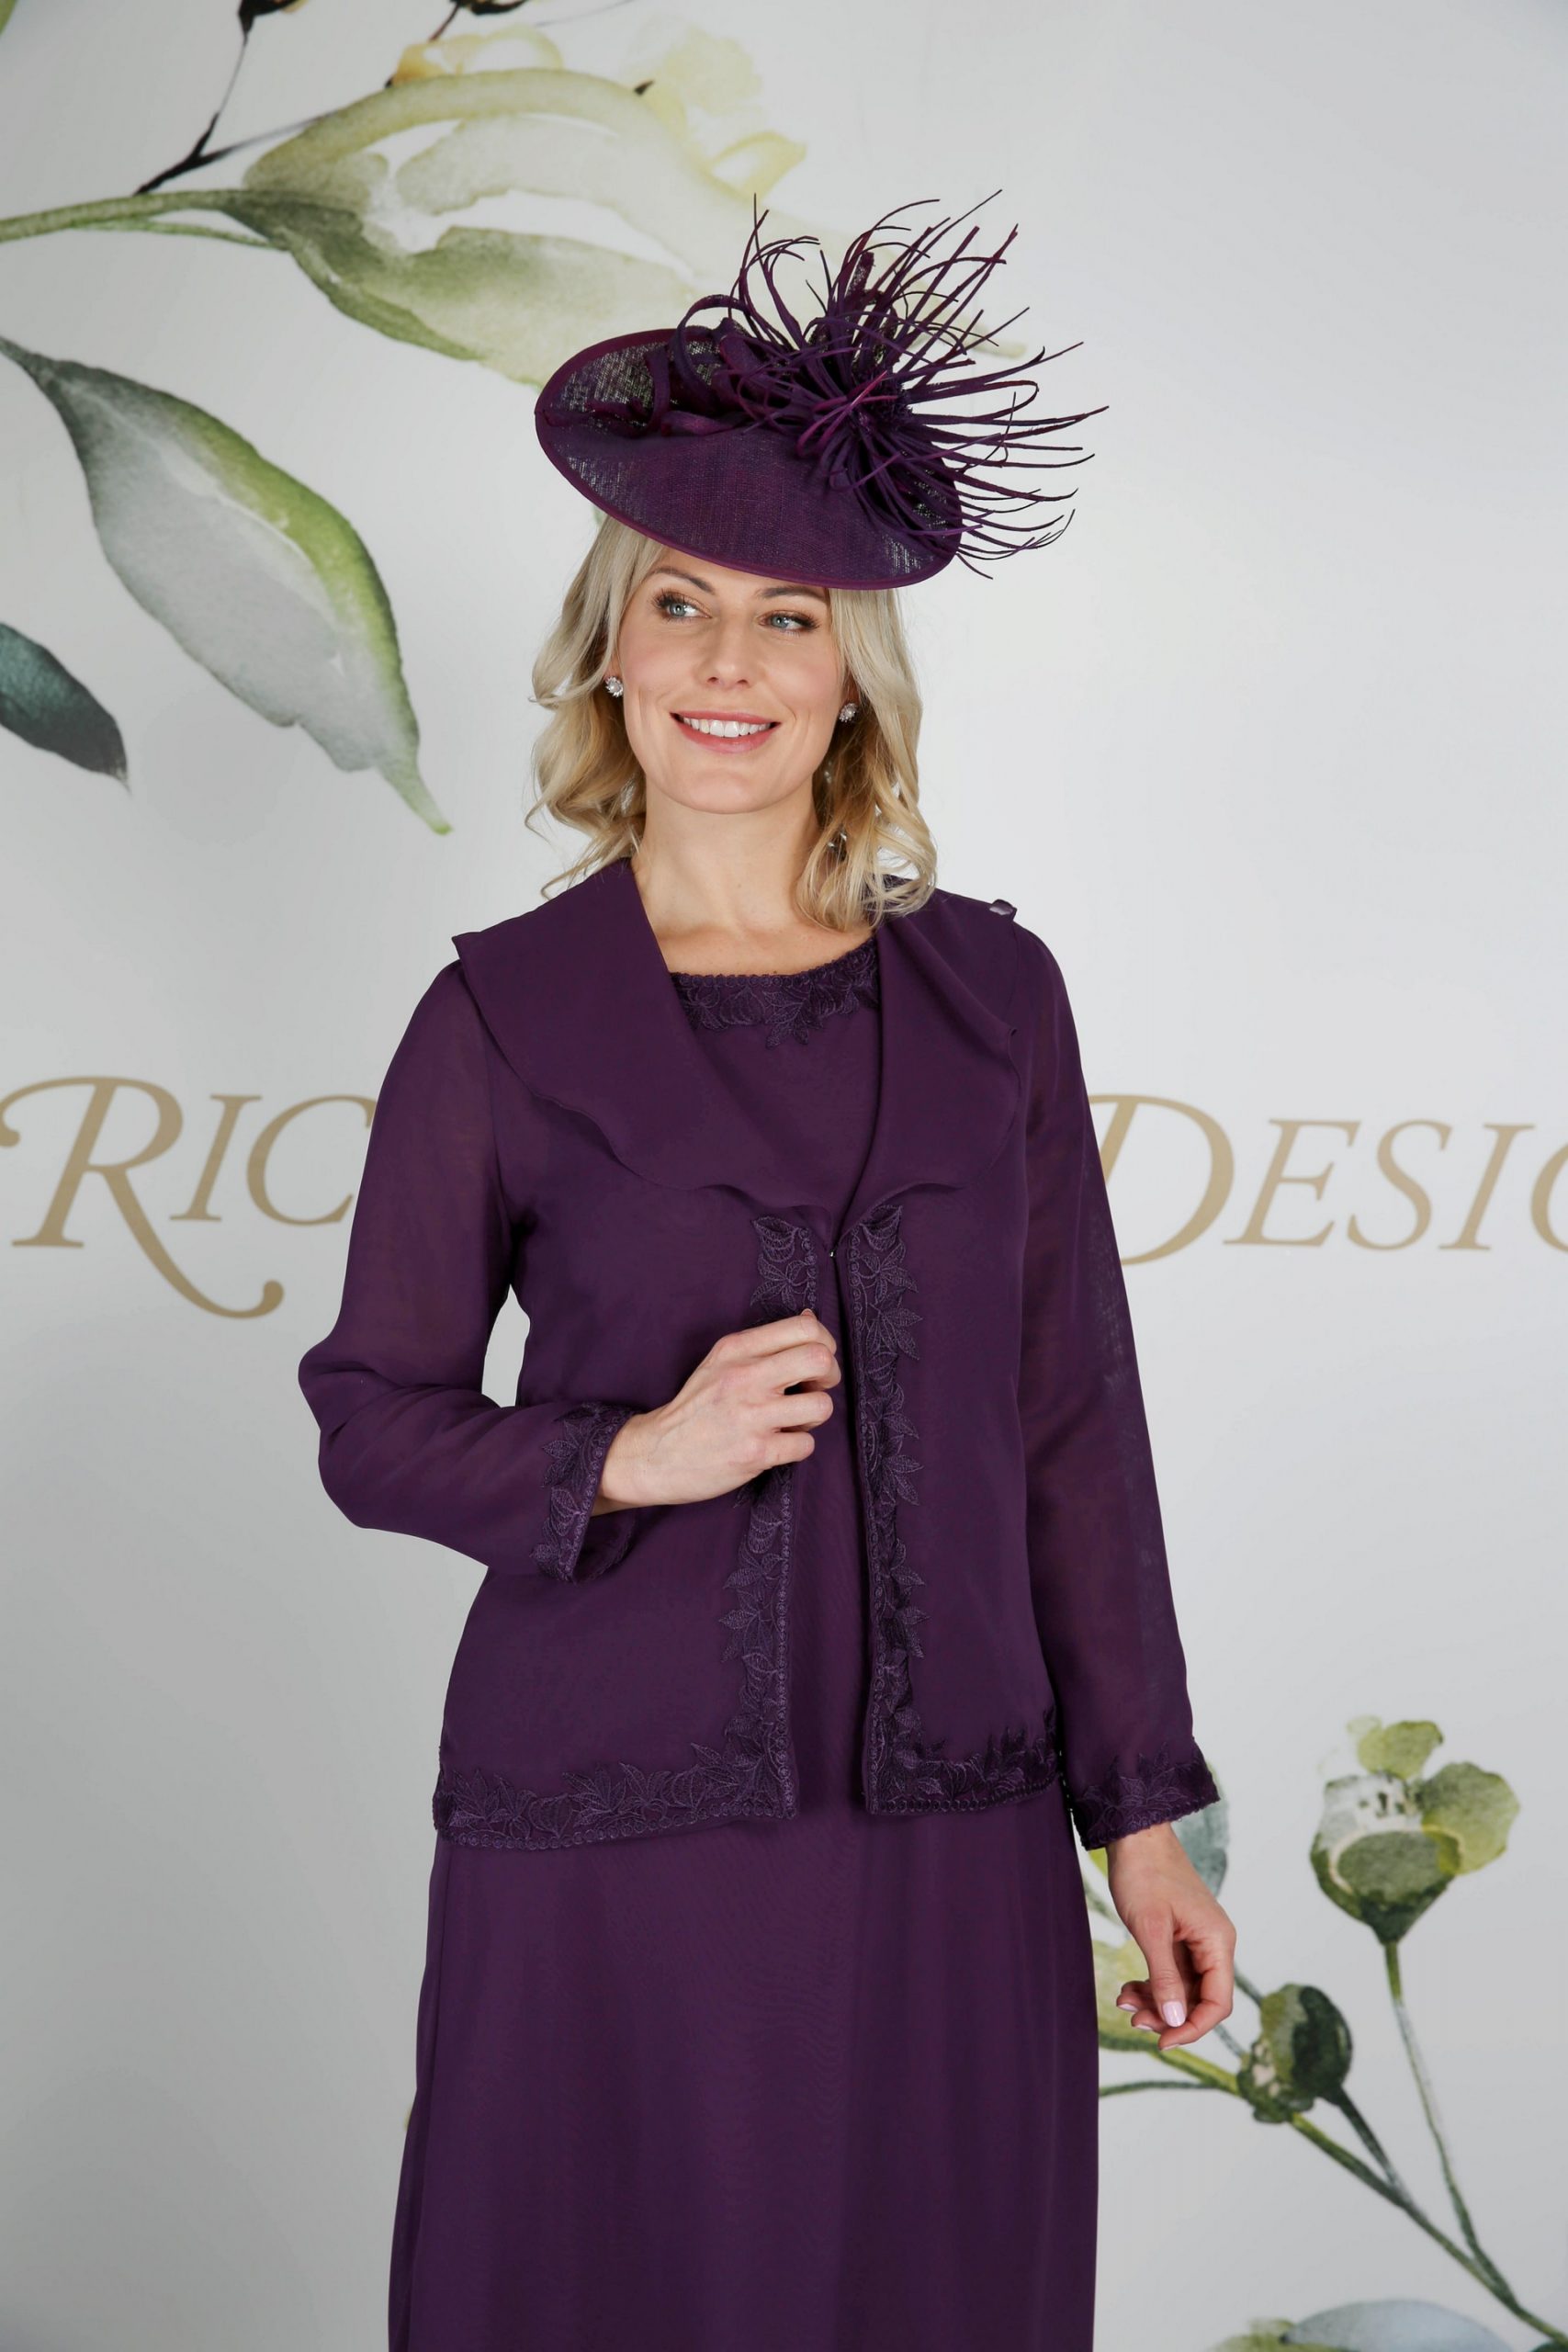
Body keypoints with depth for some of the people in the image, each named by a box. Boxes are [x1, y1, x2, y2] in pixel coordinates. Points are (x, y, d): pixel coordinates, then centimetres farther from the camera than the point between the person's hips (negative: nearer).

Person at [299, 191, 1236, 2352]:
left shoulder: (990, 992, 4)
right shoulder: (506, 1016, -2)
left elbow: (1073, 1421, 6)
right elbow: (372, 1420, 2)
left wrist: (1144, 1806, 6)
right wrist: (629, 1460, -15)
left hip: (956, 1853, 2)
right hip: (613, 1837, -2)